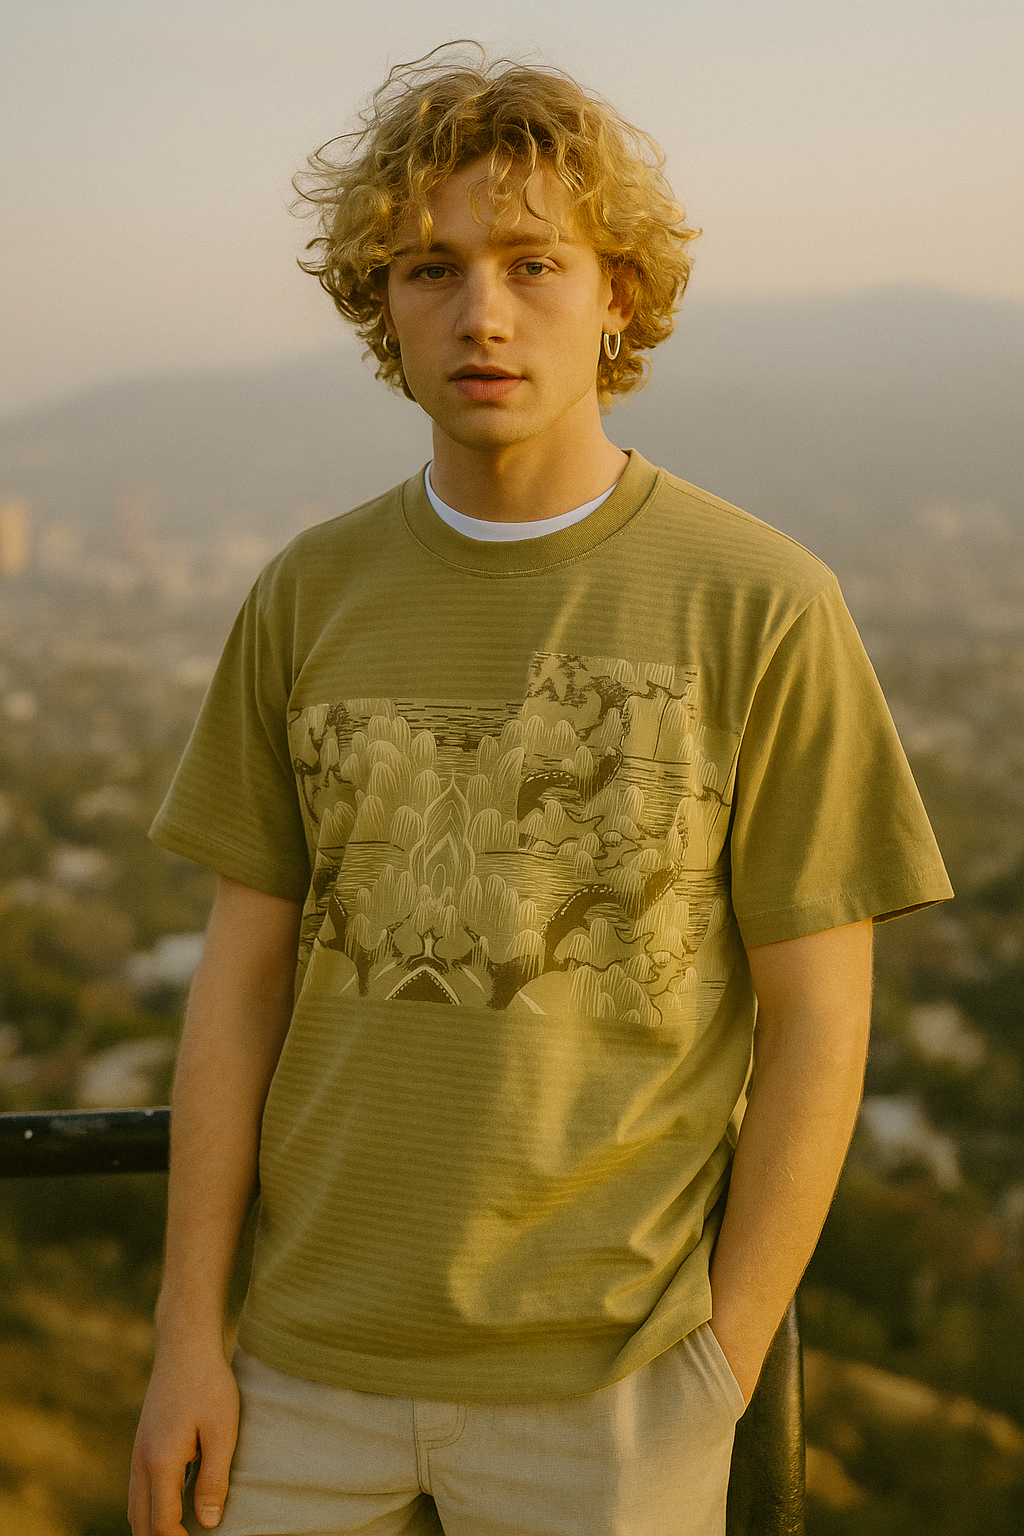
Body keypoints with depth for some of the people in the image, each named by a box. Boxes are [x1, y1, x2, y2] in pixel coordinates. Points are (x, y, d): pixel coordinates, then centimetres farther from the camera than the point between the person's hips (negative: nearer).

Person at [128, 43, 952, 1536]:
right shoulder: (310, 598, 2)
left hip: (604, 1384, -3)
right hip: (316, 1359, 3)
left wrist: (719, 1374, -6)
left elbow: (818, 1021, -6)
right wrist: (188, 1337, 2)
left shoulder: (760, 606, -8)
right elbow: (244, 975, 5)